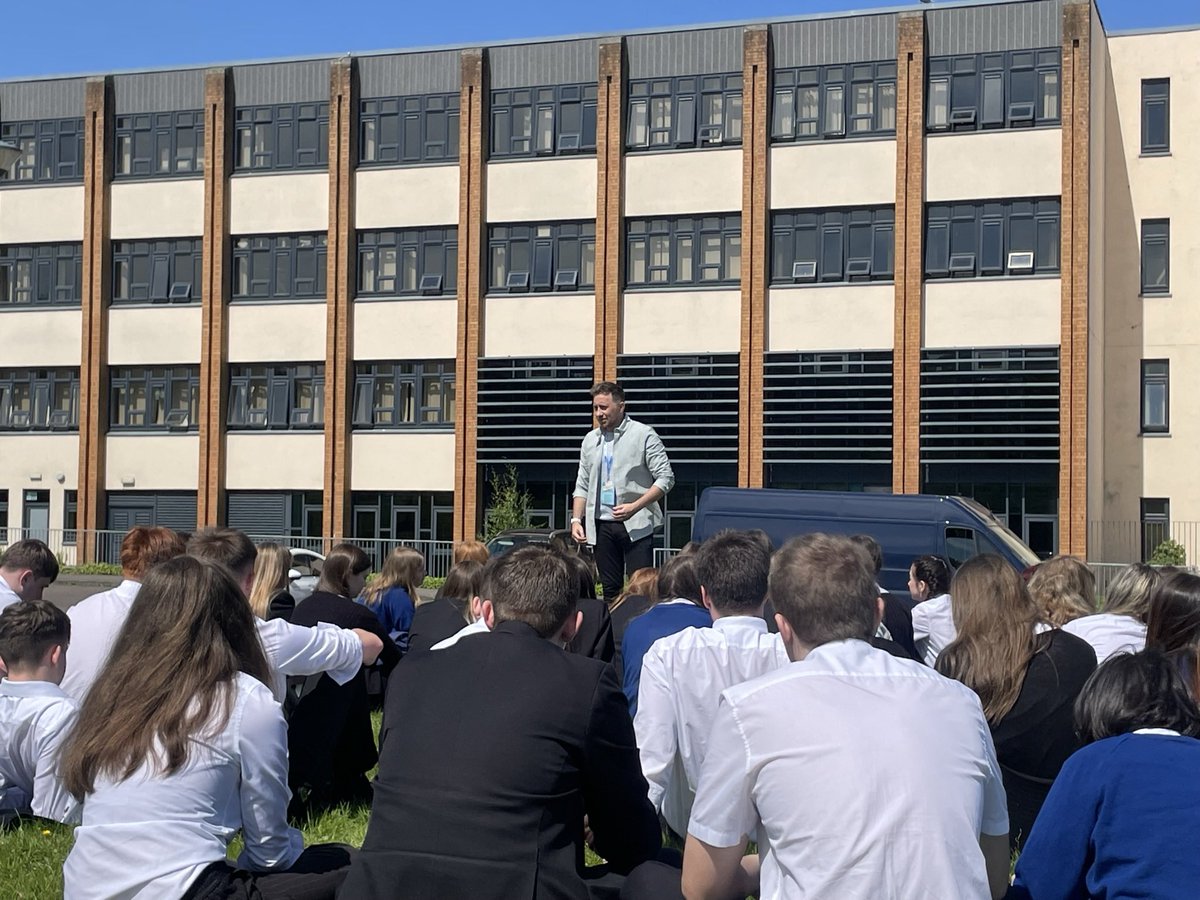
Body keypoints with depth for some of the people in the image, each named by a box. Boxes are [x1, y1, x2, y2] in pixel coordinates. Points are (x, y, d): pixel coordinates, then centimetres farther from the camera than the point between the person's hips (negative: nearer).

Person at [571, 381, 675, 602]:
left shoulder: (643, 435, -4)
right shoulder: (590, 440, 12)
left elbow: (665, 478, -8)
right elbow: (582, 486, 17)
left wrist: (635, 506, -18)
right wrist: (576, 520, 4)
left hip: (636, 525, -5)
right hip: (601, 525, 5)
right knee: (610, 590, 9)